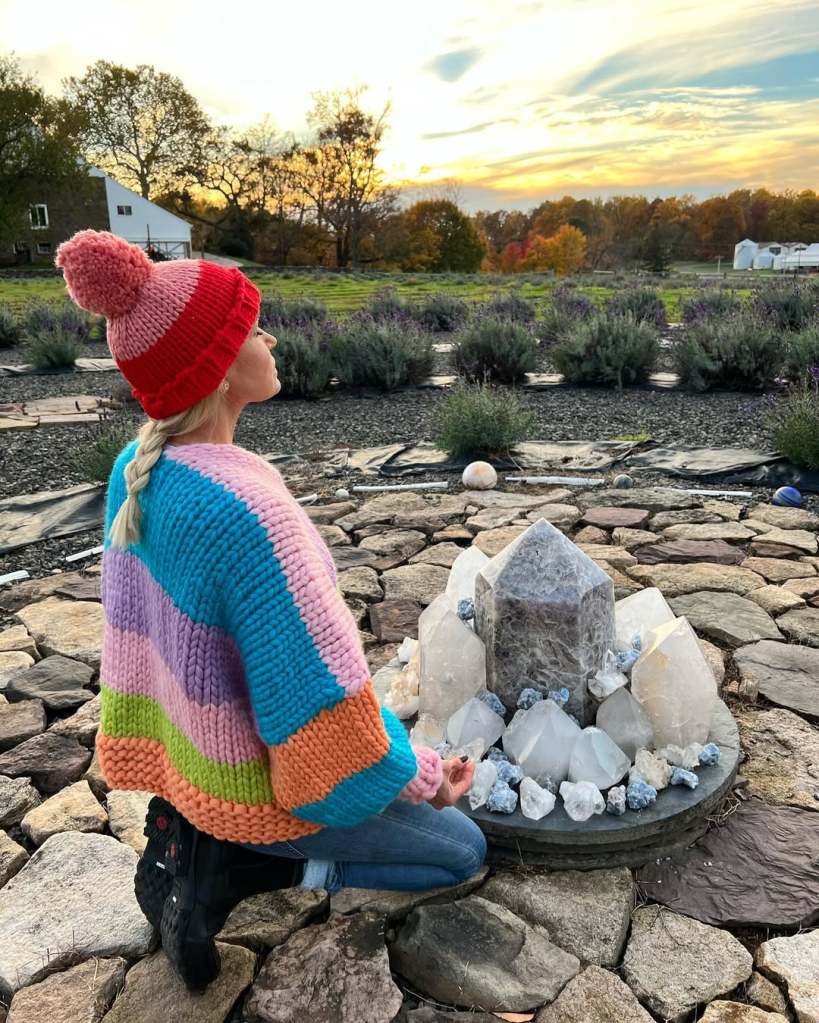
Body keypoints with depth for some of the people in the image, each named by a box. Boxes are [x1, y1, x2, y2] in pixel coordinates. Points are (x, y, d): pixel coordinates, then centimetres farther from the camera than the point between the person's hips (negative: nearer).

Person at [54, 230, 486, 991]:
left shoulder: (136, 471, -8)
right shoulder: (244, 509, -35)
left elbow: (136, 631, 4)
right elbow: (319, 685, -28)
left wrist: (171, 760, 17)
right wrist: (422, 776, -10)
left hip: (192, 751, 8)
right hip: (253, 784, -8)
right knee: (462, 852, 13)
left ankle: (181, 838, 15)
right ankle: (229, 869, 3)